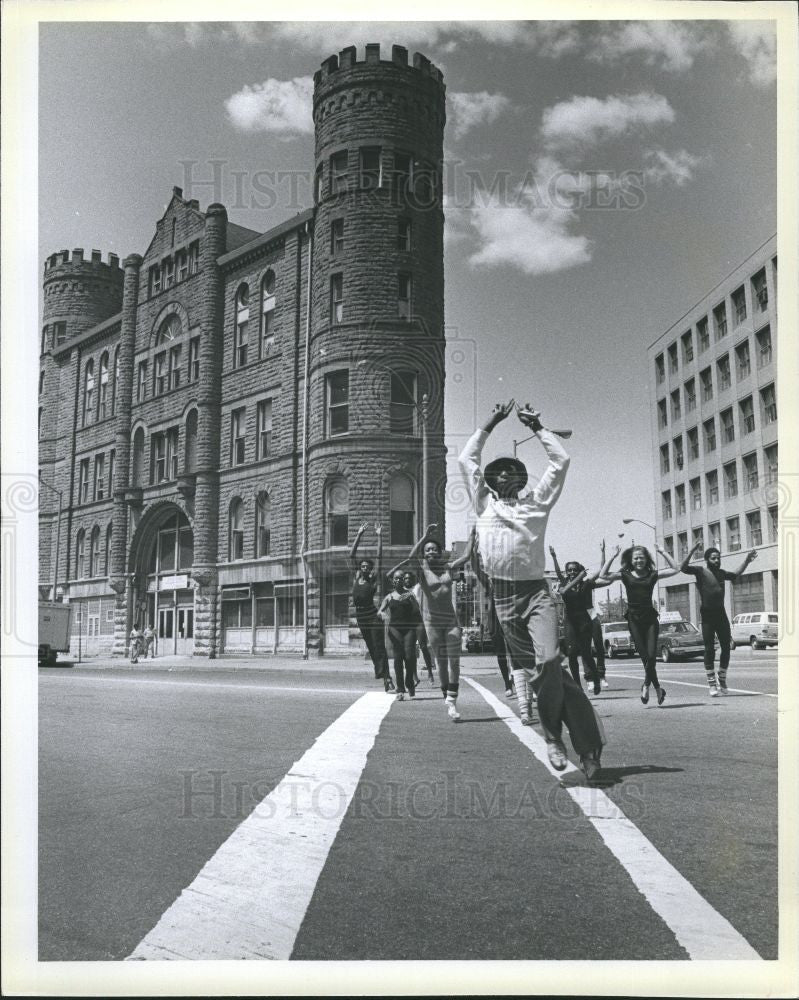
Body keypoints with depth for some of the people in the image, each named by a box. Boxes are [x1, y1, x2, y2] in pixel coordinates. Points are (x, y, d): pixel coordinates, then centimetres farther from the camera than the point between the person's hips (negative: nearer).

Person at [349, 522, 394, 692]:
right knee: (371, 648, 9)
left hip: (373, 615, -5)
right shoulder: (356, 577, 9)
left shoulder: (374, 579, -2)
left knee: (379, 646, -10)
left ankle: (386, 677, -14)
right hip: (360, 616, 5)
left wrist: (379, 537, -7)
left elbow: (379, 558, -7)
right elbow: (352, 555, 9)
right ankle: (382, 674, 15)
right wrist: (359, 536, 8)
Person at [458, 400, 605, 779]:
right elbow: (467, 460, 18)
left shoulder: (536, 503, 13)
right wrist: (490, 424, 20)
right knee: (529, 665, 2)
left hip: (536, 591, -1)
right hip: (503, 596, 1)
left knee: (548, 659, -20)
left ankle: (554, 734, -1)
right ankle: (585, 739, 12)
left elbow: (561, 461, 11)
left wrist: (537, 427, 17)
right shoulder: (485, 503, 14)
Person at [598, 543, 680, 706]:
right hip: (634, 619, 0)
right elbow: (603, 575, -6)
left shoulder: (653, 574, 6)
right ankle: (658, 687, 17)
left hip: (650, 618, 1)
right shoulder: (625, 575, 4)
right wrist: (612, 556, -6)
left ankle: (647, 685, 16)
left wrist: (663, 552, 2)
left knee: (651, 655, -7)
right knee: (645, 656, -1)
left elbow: (675, 569, 4)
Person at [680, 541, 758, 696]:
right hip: (707, 615, -6)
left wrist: (747, 560, 25)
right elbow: (683, 568, -22)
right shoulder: (700, 571, -5)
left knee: (726, 648, 6)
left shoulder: (721, 573, 13)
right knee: (709, 649, -4)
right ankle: (711, 683, 1)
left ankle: (722, 680, 20)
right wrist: (693, 550, -30)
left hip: (721, 614, 6)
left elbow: (736, 574, 33)